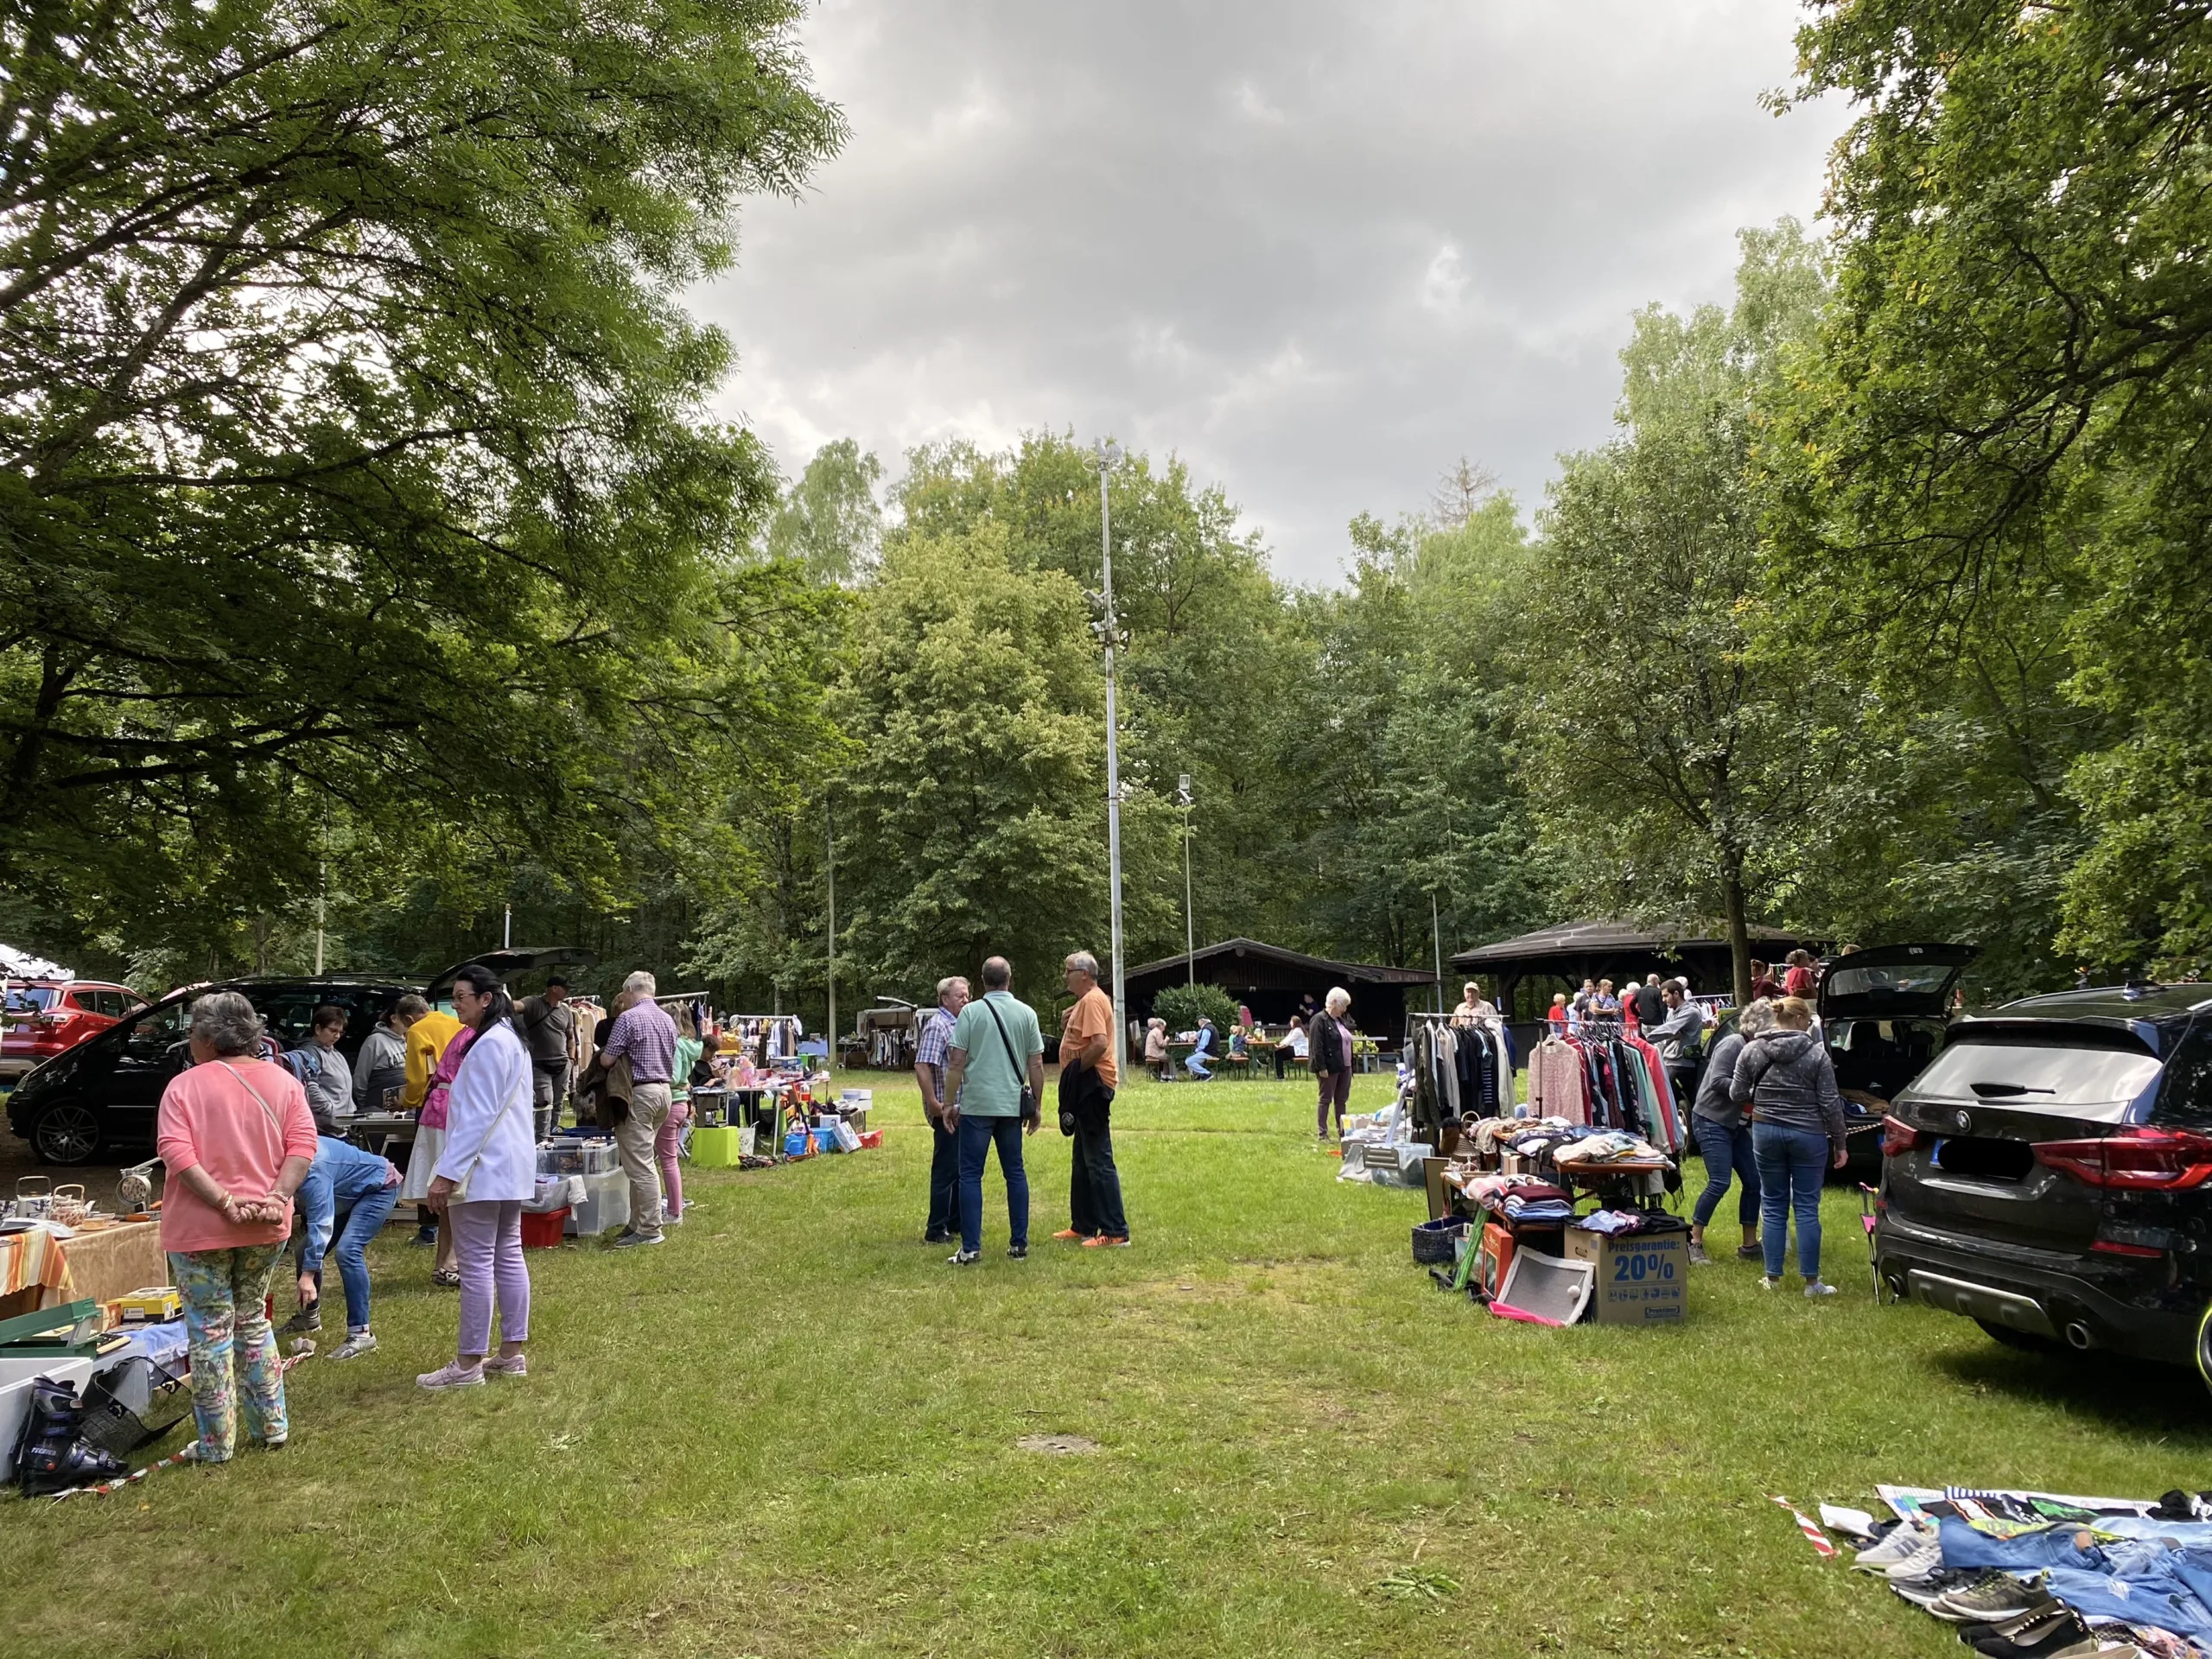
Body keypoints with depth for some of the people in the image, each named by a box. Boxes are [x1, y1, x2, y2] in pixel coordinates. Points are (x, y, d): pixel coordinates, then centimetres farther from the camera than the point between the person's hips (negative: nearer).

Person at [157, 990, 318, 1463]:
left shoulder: (185, 1086, -7)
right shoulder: (283, 1082, 4)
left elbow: (175, 1152, -18)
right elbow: (303, 1146, -5)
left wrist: (225, 1201, -18)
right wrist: (277, 1197, -10)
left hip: (200, 1229, -4)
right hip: (266, 1228, 4)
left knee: (210, 1331, 6)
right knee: (253, 1321, 19)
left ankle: (217, 1444, 13)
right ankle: (271, 1426, 24)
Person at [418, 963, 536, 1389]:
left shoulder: (488, 1045, -16)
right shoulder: (512, 1041, 16)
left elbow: (477, 1116, -20)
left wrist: (447, 1173, -19)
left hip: (483, 1169, -11)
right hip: (510, 1168, 11)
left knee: (476, 1264, -5)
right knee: (508, 1257, 13)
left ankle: (468, 1363, 0)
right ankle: (512, 1354, 19)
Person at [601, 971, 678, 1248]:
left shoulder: (628, 1018, -12)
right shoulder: (668, 1019, 12)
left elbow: (607, 1059, -11)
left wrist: (603, 1052, 10)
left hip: (639, 1093, -8)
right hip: (663, 1089, 8)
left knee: (640, 1164, -5)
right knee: (643, 1160, 15)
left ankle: (649, 1230, -4)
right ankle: (638, 1222, 19)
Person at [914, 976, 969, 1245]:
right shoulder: (937, 1026, -15)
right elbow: (921, 1066, -22)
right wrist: (934, 1104, -22)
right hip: (946, 1110, -9)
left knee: (961, 1167, 16)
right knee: (946, 1169, -4)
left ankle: (956, 1222, 26)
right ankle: (936, 1231, 3)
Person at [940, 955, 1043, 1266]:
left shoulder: (970, 1012, -5)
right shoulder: (1026, 1014, 3)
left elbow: (956, 1062, -7)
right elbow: (1036, 1064, 4)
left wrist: (949, 1103, 2)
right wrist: (1036, 1106, 13)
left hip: (976, 1105, -3)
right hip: (1012, 1106, 3)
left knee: (971, 1175, 2)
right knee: (1015, 1173, 12)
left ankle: (971, 1248, -1)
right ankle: (1019, 1244, 15)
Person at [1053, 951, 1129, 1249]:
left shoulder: (1093, 1001, -15)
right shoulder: (1086, 1001, 18)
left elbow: (1100, 1044, -28)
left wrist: (1077, 1068, -16)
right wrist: (1067, 1023, 5)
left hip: (1092, 1084, -11)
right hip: (1084, 1088, 11)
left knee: (1099, 1161, -9)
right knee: (1082, 1161, 17)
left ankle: (1115, 1232, -6)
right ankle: (1083, 1225, 26)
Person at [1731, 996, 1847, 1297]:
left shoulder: (1752, 1050, -2)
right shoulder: (1816, 1053, -9)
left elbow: (1737, 1095, 2)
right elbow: (1830, 1104, -7)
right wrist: (1839, 1143, 2)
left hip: (1765, 1132, 2)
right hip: (1808, 1136, -2)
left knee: (1773, 1207, 11)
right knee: (1807, 1208, 5)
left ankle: (1773, 1277, 15)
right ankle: (1811, 1282, 10)